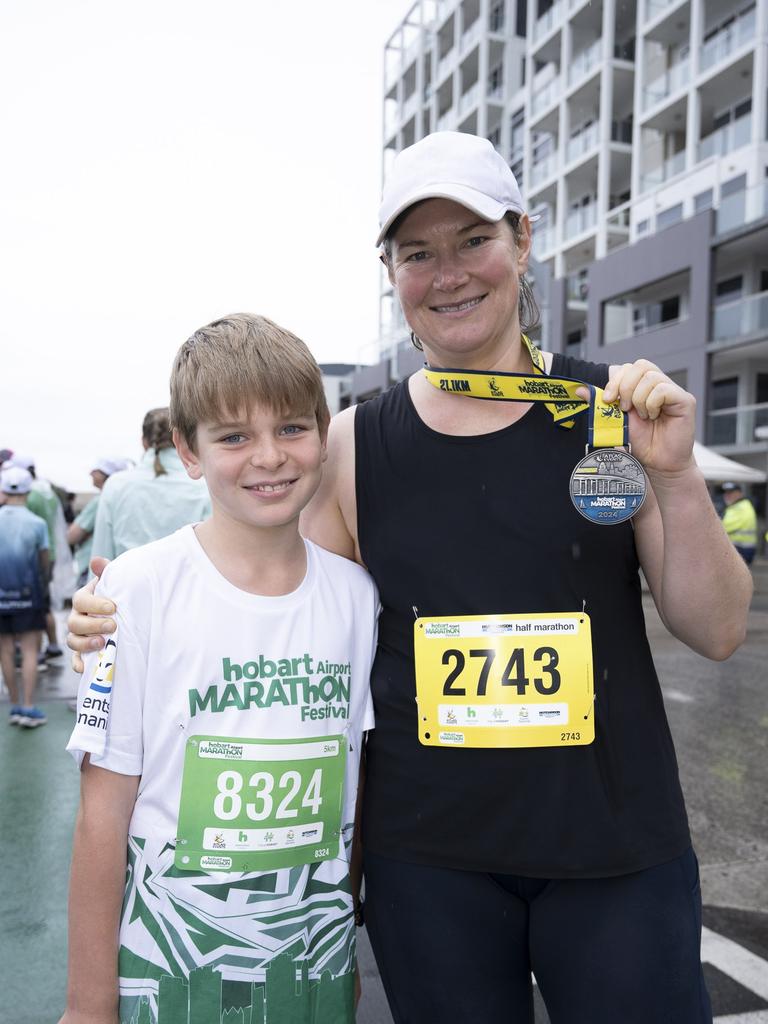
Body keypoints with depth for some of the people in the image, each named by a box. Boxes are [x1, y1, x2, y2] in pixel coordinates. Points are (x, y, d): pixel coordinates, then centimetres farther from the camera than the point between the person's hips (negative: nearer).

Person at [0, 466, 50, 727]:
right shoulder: (37, 523, -8)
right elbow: (44, 561, 1)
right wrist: (43, 580, 19)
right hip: (28, 593, -2)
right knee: (29, 651, 2)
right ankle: (28, 708, -2)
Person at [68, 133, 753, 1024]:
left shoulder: (615, 411, -5)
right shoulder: (356, 444, -3)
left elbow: (717, 633, -3)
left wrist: (675, 476, -17)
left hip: (613, 847, 0)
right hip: (426, 851, 1)